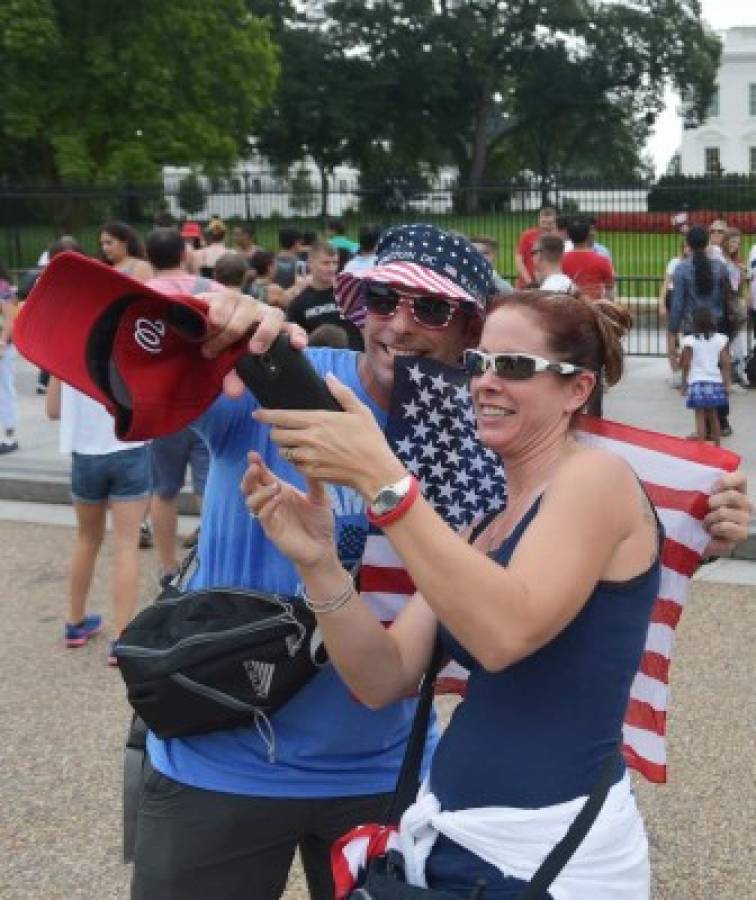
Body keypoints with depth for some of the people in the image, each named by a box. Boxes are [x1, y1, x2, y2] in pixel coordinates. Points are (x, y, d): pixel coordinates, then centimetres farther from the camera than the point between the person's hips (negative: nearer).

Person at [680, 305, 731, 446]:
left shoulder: (690, 340, -9)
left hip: (697, 382, -4)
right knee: (713, 415, 18)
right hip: (715, 382, 4)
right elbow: (726, 363, 0)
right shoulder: (720, 339, 0)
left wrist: (684, 384, 4)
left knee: (700, 416, -1)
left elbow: (686, 365, -6)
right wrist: (727, 383, 6)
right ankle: (717, 445, 27)